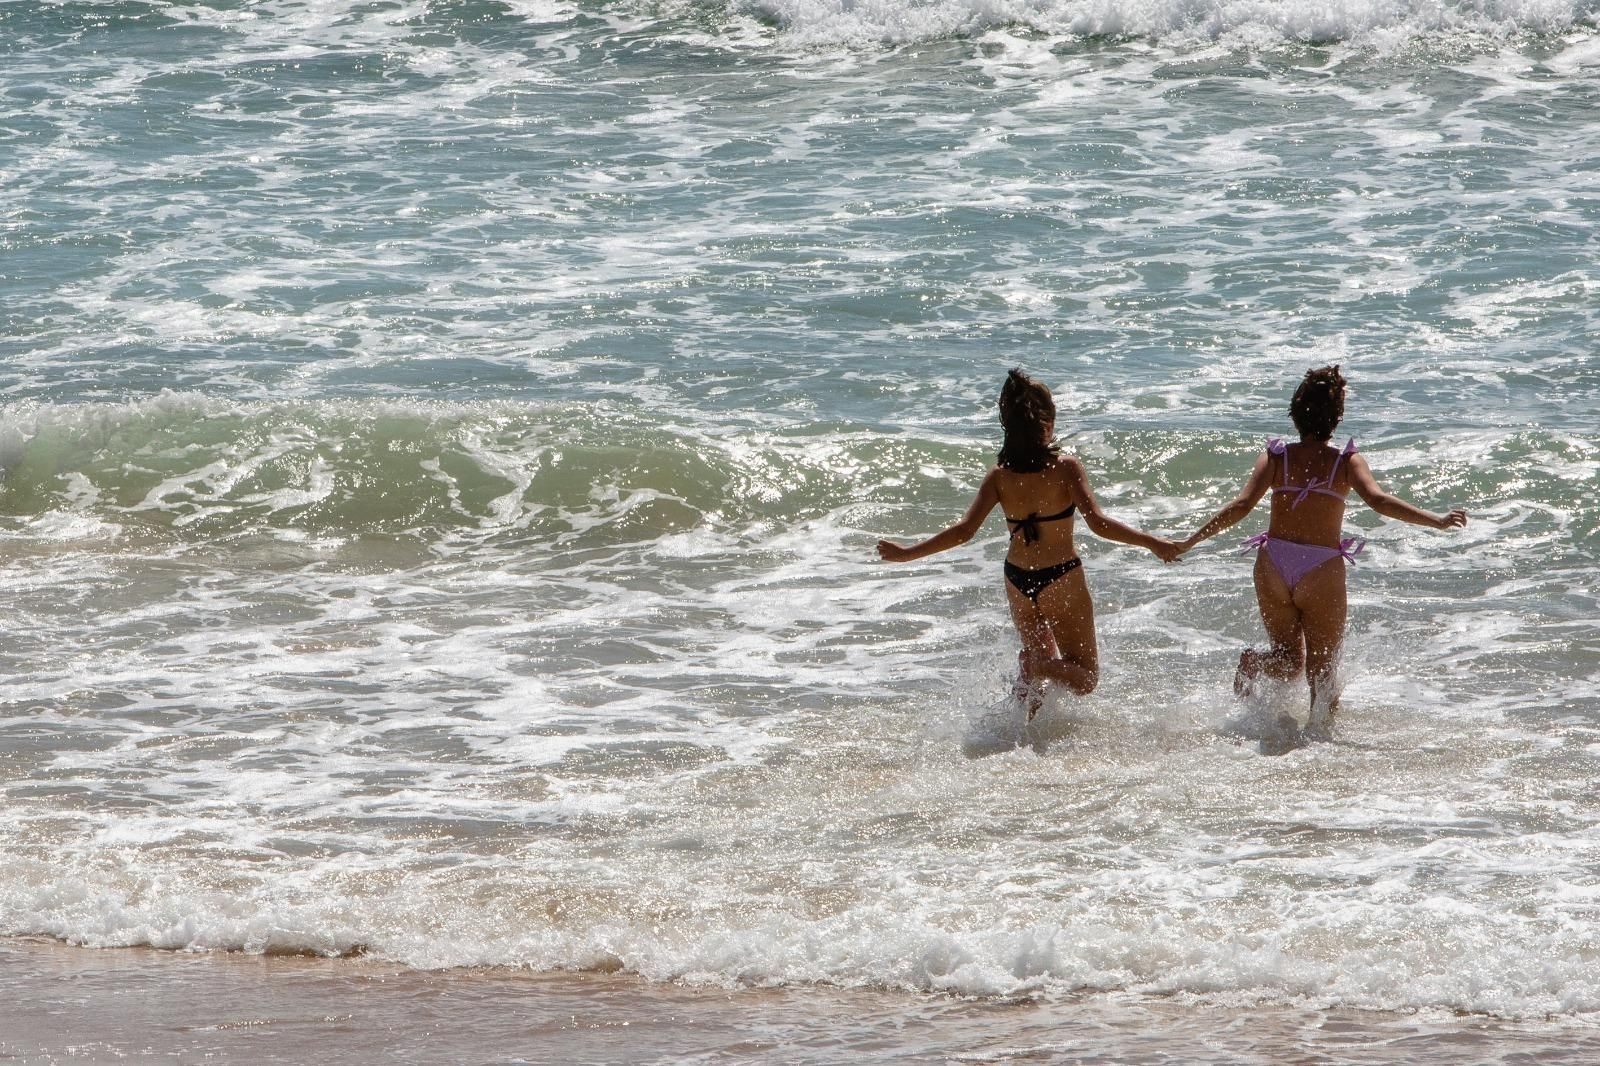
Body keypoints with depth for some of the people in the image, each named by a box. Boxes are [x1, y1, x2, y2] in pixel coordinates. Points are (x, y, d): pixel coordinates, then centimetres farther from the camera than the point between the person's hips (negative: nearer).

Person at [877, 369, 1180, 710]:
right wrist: (1151, 542, -16)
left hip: (1018, 581, 4)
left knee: (1041, 660, 25)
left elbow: (964, 530, -12)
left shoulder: (999, 476, -7)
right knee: (1085, 676, 9)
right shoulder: (1065, 468, -15)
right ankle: (1038, 670, -24)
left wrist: (906, 553, -3)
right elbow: (1098, 522, -23)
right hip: (1062, 580, -4)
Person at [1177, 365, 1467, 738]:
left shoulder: (1276, 457, 2)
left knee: (1289, 660, 19)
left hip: (1273, 564, 2)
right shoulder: (1347, 462, -1)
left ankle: (1254, 663, -16)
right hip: (1321, 569, -2)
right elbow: (1379, 500, -16)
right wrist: (1437, 521, -15)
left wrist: (1188, 542, -4)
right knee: (1322, 669, 10)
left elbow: (1242, 505, -7)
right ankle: (1319, 731, -20)